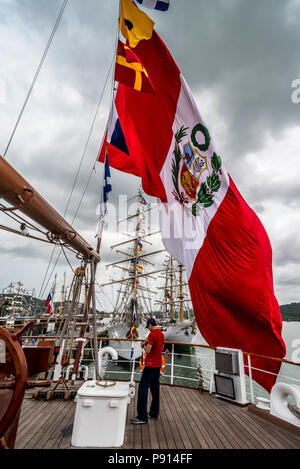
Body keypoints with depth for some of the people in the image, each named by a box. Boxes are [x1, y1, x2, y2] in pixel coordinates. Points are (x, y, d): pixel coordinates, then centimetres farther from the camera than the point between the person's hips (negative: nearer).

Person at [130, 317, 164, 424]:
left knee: (143, 388, -2)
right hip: (158, 364, 9)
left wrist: (144, 345, -1)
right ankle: (154, 414, 25)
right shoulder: (161, 334, 7)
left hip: (151, 365, -9)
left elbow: (148, 351, -21)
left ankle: (142, 417, 2)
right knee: (155, 389, 16)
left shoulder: (151, 335, -20)